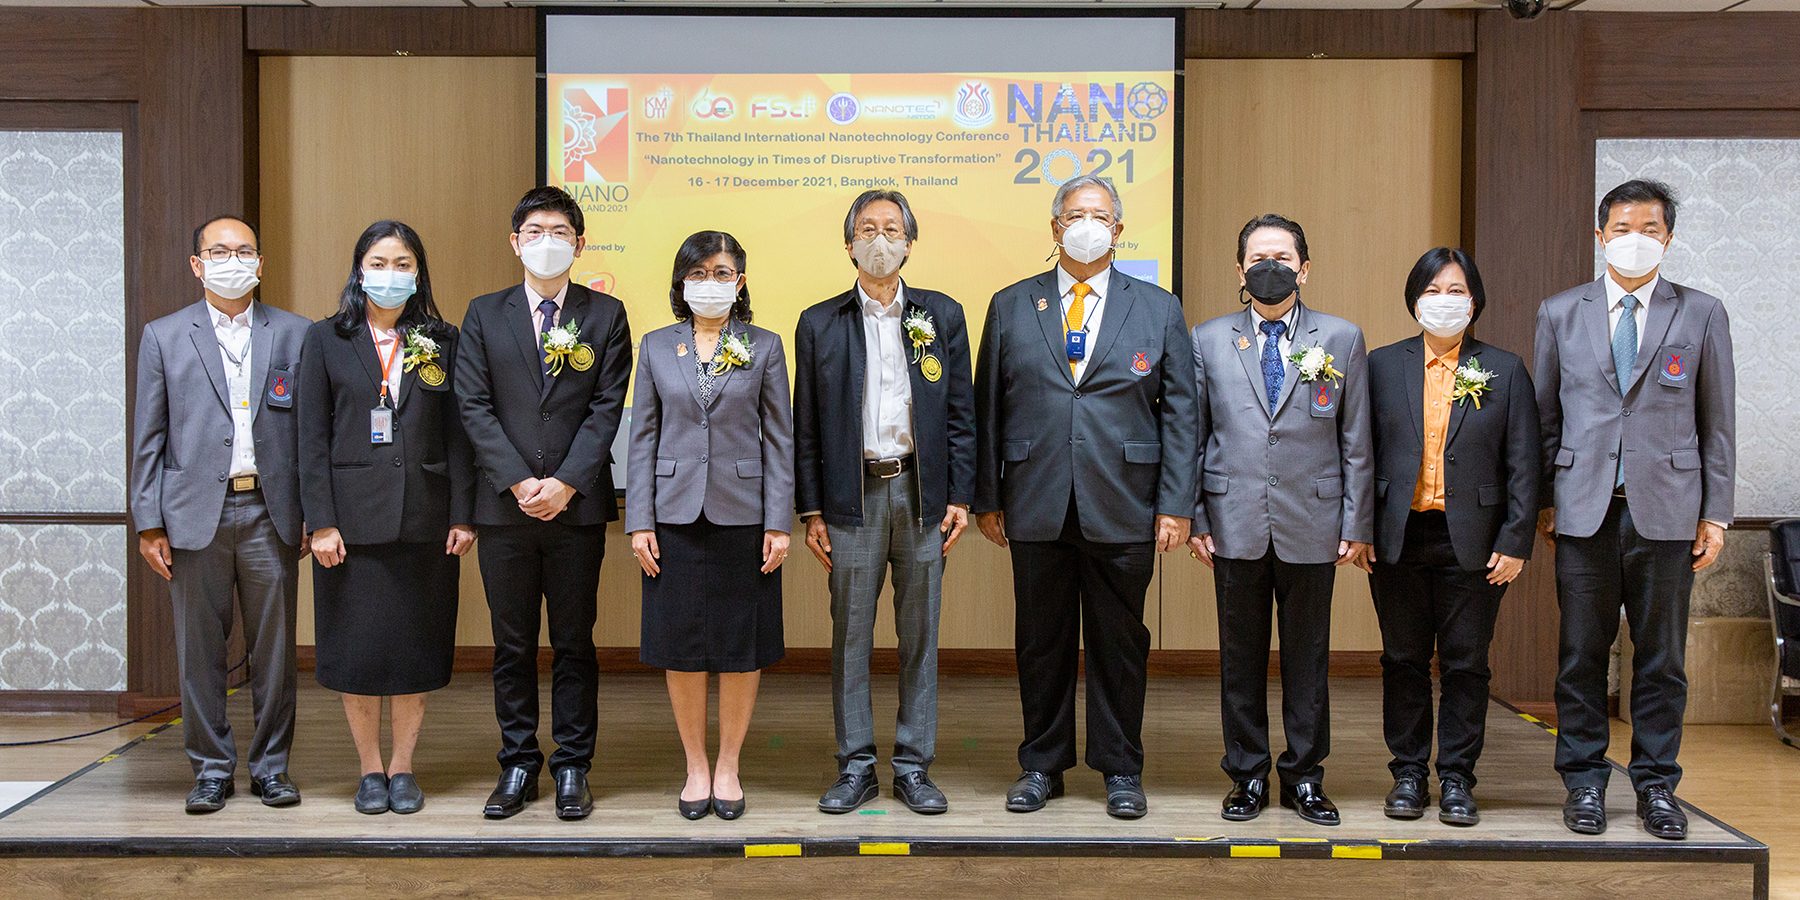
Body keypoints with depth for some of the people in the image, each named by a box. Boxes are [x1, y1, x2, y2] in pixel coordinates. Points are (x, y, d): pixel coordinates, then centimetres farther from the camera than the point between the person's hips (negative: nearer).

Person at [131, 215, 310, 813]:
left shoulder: (295, 335, 8)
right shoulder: (164, 337, 7)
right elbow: (149, 438, 6)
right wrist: (149, 522, 0)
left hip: (270, 512, 0)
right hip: (196, 513, 0)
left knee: (275, 648, 4)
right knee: (200, 650, 5)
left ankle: (271, 765, 16)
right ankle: (212, 768, 17)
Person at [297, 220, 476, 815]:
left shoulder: (441, 342, 7)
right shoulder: (326, 341, 4)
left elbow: (457, 434, 5)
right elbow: (312, 438, 0)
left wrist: (462, 515, -2)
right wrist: (321, 521, -7)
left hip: (424, 520, 1)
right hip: (353, 517, -1)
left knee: (416, 648, 5)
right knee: (357, 649, 3)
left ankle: (402, 768, 17)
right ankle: (370, 770, 16)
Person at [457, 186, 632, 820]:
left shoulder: (605, 315, 6)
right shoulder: (484, 314, 9)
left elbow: (607, 408, -2)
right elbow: (474, 406, 1)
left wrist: (565, 483, -13)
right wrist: (519, 482, -11)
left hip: (577, 504, -1)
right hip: (504, 507, 1)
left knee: (574, 644, 5)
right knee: (512, 645, 8)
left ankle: (572, 769, 13)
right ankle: (518, 767, 17)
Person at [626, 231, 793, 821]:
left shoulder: (764, 348, 4)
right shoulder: (657, 347, 7)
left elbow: (779, 439, 2)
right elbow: (643, 438, 6)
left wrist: (779, 523, -4)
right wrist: (639, 521, -1)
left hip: (743, 516, -1)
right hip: (676, 517, 1)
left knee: (742, 647, 4)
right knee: (682, 646, 4)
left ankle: (728, 766, 18)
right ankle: (696, 766, 18)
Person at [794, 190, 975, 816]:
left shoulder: (943, 316, 8)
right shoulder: (819, 324, 6)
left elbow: (960, 413, 7)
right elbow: (806, 426, 6)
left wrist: (960, 498, 0)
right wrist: (811, 510, 0)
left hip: (922, 494, 1)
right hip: (853, 497, 0)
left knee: (920, 634, 5)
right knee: (851, 634, 3)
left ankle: (913, 766, 14)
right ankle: (856, 767, 13)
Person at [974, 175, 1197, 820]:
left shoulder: (1158, 309, 7)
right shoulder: (1011, 307, 9)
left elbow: (1179, 413, 4)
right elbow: (988, 410, 8)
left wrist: (1176, 504, -3)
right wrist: (987, 498, 3)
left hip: (1123, 509, -1)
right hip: (1036, 508, 1)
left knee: (1119, 643, 6)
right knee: (1041, 643, 8)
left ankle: (1121, 771, 19)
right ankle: (1042, 765, 21)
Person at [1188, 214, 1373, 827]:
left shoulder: (1342, 339, 6)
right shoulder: (1208, 340, 7)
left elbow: (1356, 443, 5)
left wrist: (1357, 526, 0)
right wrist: (1194, 518, 1)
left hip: (1312, 525, 0)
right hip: (1236, 525, 0)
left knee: (1308, 657, 7)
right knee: (1241, 657, 7)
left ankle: (1305, 777, 19)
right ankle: (1247, 776, 19)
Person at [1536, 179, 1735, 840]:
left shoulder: (1701, 314, 6)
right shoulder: (1560, 314, 8)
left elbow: (1718, 422, 6)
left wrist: (1715, 513, 2)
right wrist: (1544, 500, 6)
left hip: (1667, 510, 0)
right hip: (1584, 510, 1)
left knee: (1661, 659, 6)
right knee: (1582, 655, 4)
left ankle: (1656, 785, 17)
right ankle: (1584, 782, 15)